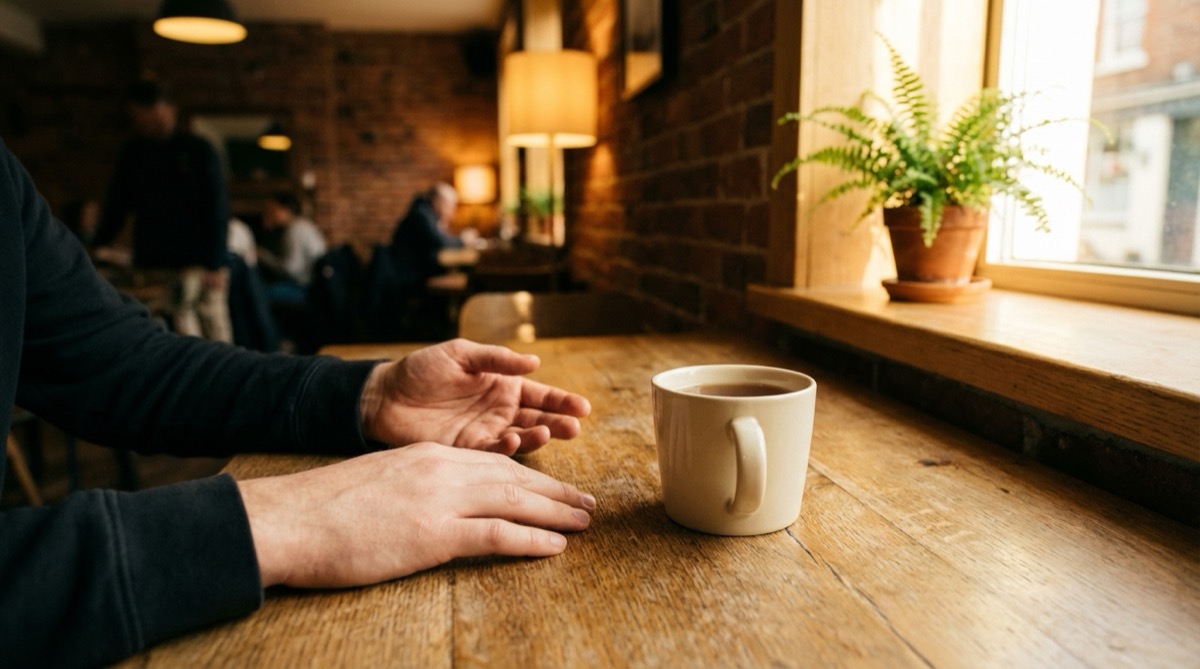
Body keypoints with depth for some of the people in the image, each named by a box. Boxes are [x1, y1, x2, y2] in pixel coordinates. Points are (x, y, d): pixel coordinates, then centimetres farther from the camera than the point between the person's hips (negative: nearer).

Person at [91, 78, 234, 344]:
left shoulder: (198, 151, 0)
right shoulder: (132, 151, 12)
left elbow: (217, 210, -4)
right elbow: (116, 204, 16)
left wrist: (214, 265, -10)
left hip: (195, 263, -3)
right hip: (152, 266, 3)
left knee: (215, 330, -2)